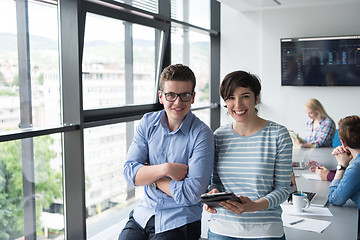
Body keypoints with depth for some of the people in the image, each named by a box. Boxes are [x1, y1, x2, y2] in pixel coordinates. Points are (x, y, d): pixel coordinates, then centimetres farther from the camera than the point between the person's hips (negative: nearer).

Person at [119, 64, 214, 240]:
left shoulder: (202, 134, -13)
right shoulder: (147, 123, 2)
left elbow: (192, 194, -18)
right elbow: (129, 172, -4)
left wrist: (149, 175, -10)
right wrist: (165, 169, -19)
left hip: (179, 223, -4)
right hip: (143, 214, 4)